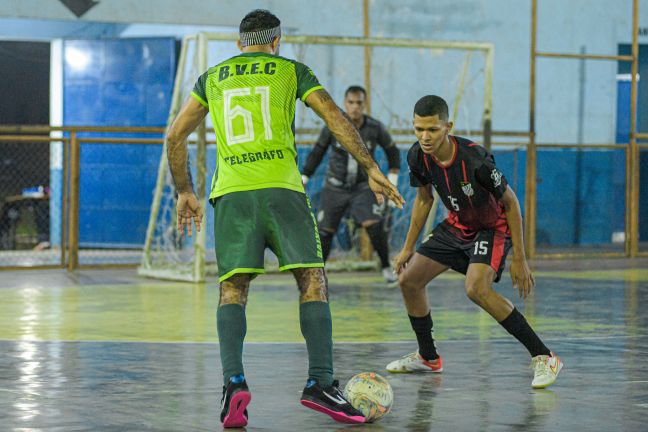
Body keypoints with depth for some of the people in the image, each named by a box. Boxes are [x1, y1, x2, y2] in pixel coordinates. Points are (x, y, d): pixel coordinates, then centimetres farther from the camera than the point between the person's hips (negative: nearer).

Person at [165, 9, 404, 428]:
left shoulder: (212, 77, 20)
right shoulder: (292, 70, 13)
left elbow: (175, 135, 18)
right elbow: (336, 118, 4)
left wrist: (185, 191, 26)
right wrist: (372, 168, 6)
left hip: (231, 193, 2)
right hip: (282, 188, -2)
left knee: (232, 288, 3)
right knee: (313, 280, 2)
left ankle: (234, 381, -18)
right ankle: (321, 382, -10)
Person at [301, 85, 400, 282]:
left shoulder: (375, 128, -10)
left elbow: (392, 152, 7)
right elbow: (317, 153, 4)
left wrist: (392, 183, 2)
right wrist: (303, 180, 2)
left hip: (363, 187, -1)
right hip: (335, 188, 1)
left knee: (374, 225, -21)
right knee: (324, 232, 0)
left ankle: (386, 267, -2)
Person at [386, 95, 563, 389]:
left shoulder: (475, 160, -33)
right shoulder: (418, 156, -13)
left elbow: (511, 202, -21)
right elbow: (424, 199, 7)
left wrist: (519, 260, -20)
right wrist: (408, 247, 11)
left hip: (493, 227, -7)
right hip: (457, 225, 7)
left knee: (476, 288, -31)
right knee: (409, 280, 5)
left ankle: (543, 357, -24)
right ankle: (428, 358, 27)